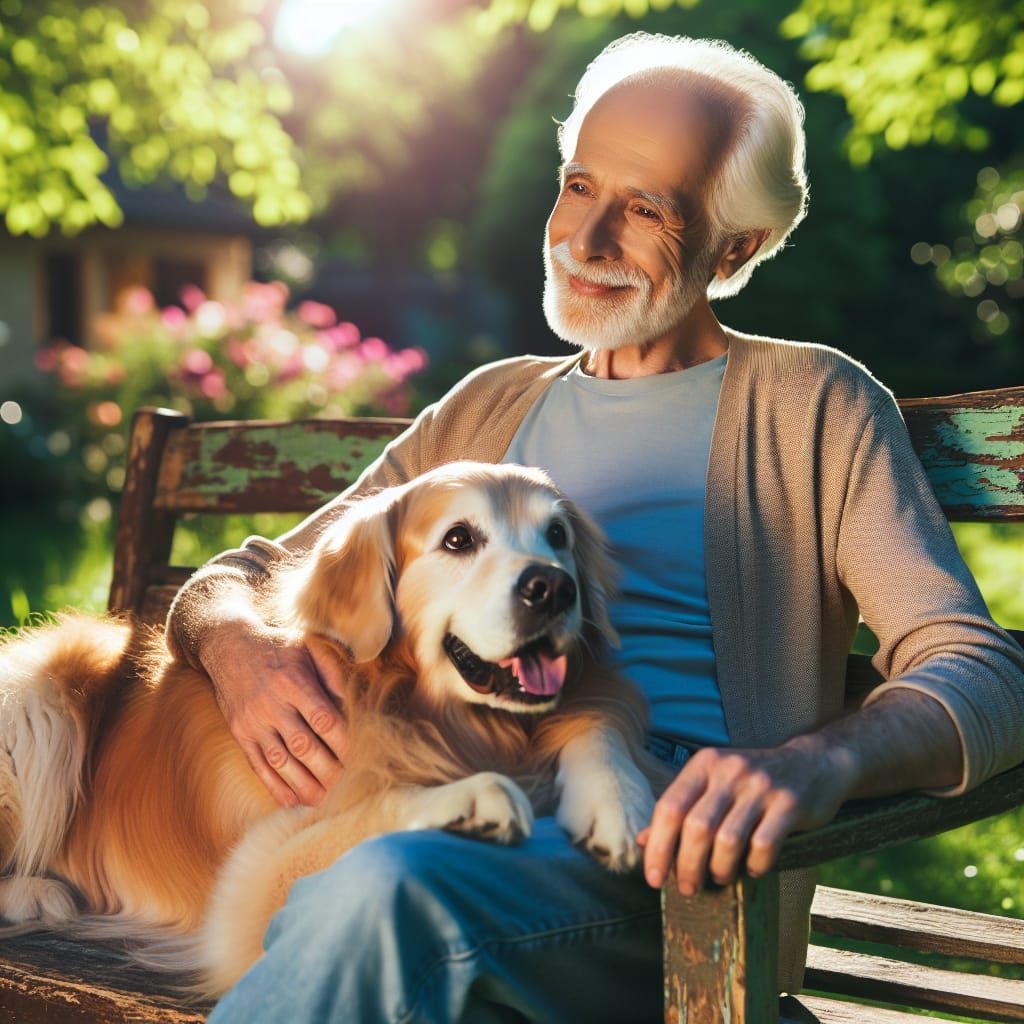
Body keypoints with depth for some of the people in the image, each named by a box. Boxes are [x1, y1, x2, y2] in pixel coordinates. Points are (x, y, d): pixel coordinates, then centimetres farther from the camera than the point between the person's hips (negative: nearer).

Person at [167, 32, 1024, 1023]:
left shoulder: (812, 404, 10)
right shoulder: (486, 407, 23)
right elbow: (243, 574, 21)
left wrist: (820, 758, -26)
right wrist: (239, 645, -5)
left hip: (663, 866, -2)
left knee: (383, 887, -35)